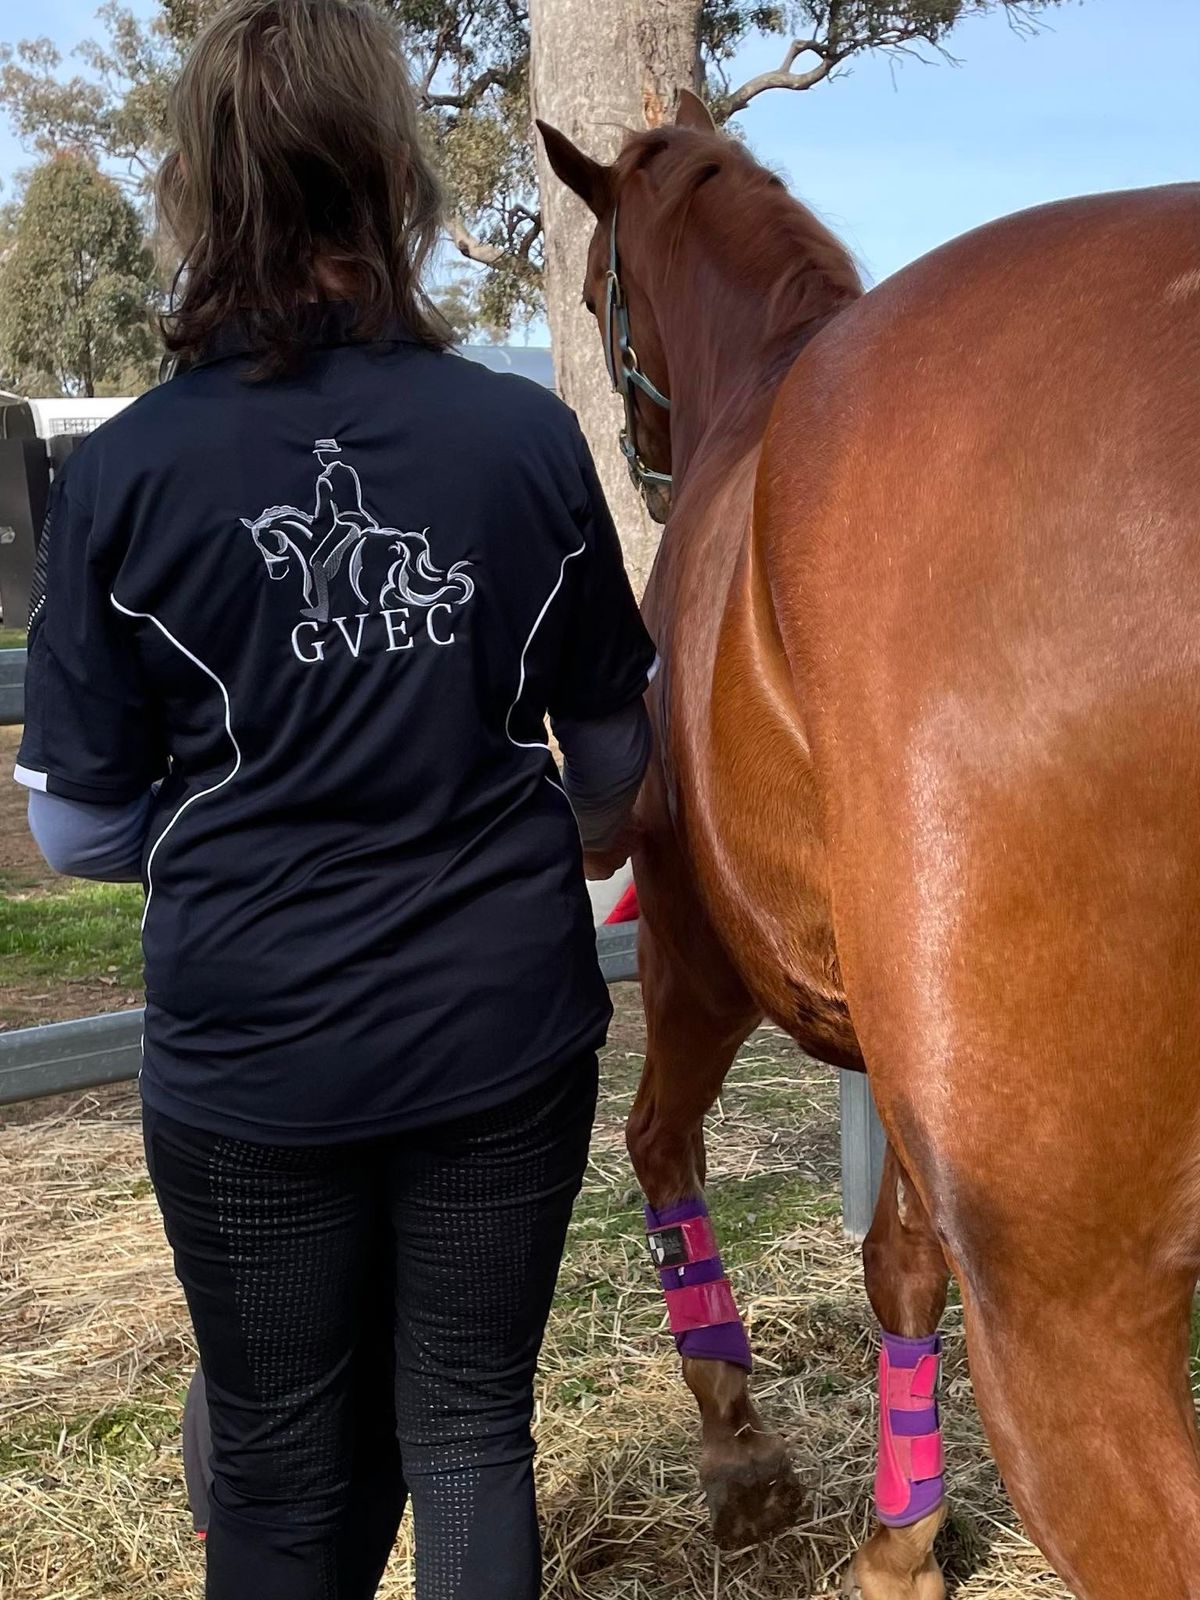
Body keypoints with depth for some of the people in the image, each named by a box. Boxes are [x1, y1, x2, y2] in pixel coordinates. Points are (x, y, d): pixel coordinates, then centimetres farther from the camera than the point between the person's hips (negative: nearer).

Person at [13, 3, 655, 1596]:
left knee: (286, 1470, 17)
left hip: (250, 1053, -1)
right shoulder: (530, 436, -8)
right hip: (504, 1029, 1)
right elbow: (615, 744, 6)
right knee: (471, 1433, 18)